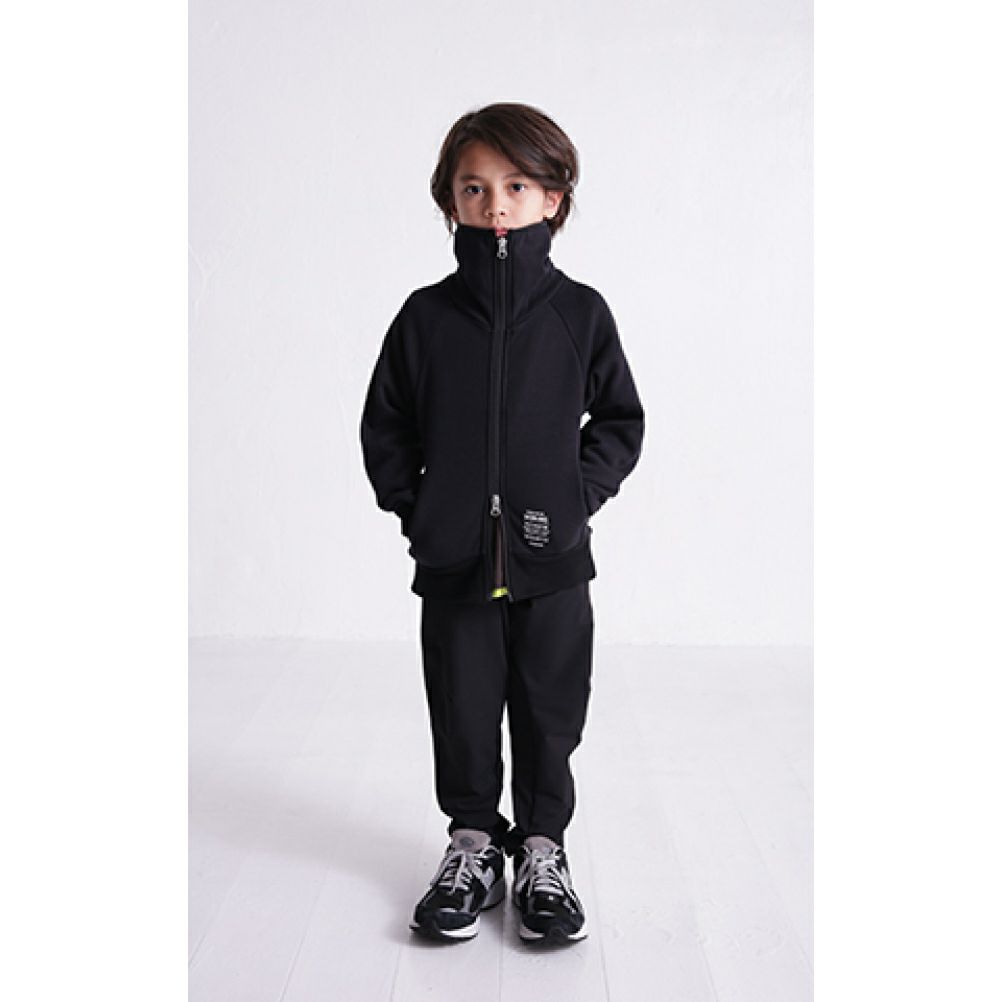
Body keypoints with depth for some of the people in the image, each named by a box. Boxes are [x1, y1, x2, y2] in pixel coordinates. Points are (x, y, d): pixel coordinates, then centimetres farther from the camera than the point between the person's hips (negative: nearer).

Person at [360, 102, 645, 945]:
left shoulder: (580, 313, 0)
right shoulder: (426, 316, 0)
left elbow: (621, 419, 8)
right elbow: (384, 425, 9)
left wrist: (581, 492, -3)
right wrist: (412, 506, 0)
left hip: (553, 559, 0)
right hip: (453, 560, 1)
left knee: (549, 712, 9)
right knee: (463, 710, 10)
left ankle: (543, 845, 27)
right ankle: (473, 839, 28)